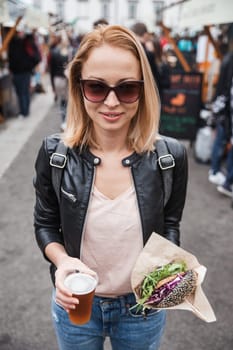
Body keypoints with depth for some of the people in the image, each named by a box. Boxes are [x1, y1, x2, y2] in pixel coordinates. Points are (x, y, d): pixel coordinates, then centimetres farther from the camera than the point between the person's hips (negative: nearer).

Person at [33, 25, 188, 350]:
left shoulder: (171, 155, -17)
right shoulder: (54, 153, -17)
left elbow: (170, 225, -2)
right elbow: (45, 224, -4)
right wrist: (61, 260, -23)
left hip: (144, 307, 1)